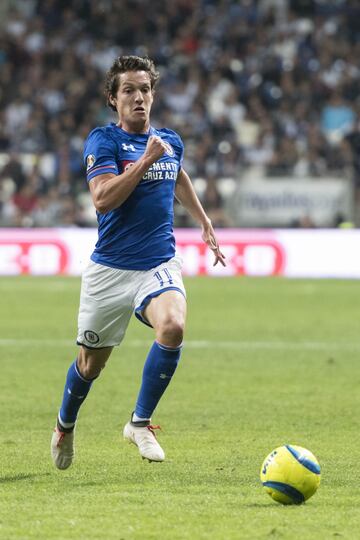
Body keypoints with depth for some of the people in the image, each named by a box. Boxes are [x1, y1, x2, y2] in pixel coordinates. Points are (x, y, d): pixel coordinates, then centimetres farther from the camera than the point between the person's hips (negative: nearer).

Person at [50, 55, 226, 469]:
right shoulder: (103, 140, -7)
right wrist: (146, 160, -23)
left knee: (172, 327, -27)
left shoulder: (170, 141, 9)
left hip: (160, 264, 3)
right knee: (91, 363, 8)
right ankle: (65, 424, 39)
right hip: (110, 269, -3)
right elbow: (102, 198, -21)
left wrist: (205, 223, 36)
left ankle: (140, 423, -11)